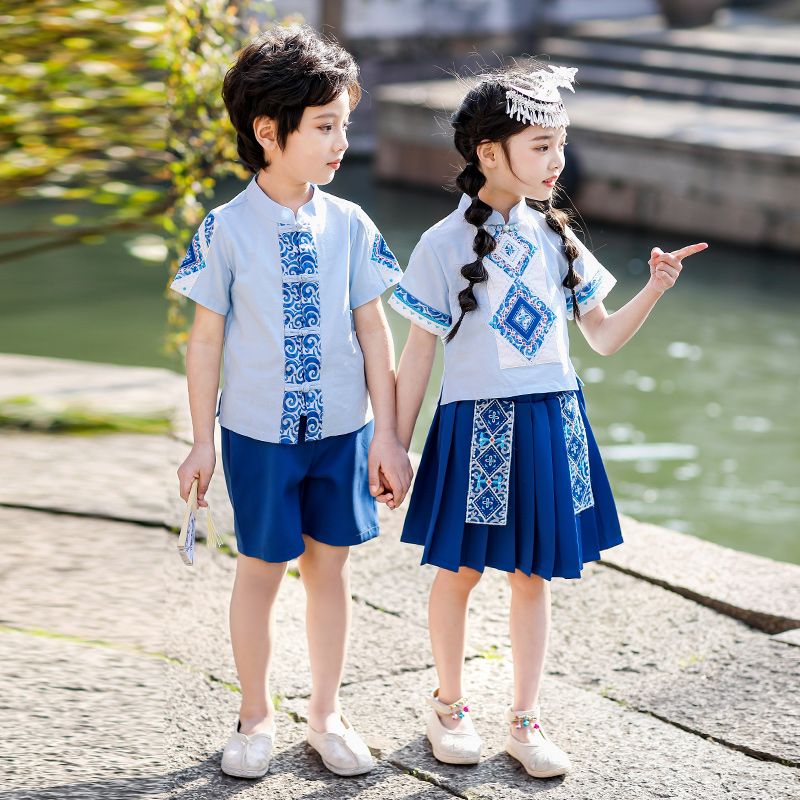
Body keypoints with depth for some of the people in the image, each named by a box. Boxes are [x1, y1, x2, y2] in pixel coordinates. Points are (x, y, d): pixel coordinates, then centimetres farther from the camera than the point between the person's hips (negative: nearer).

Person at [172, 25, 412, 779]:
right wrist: (202, 442, -2)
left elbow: (373, 330, 1)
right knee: (261, 569, 7)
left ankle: (325, 714, 25)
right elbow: (207, 337, -3)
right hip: (259, 432, -2)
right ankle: (255, 717, 25)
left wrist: (387, 435, 0)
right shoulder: (226, 230, -8)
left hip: (341, 430, 2)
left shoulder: (350, 226, -2)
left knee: (329, 564, 10)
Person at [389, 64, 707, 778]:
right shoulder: (445, 245, -8)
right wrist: (395, 448, -3)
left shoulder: (556, 238, 4)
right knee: (461, 571, 8)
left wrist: (655, 290, -6)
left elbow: (604, 337, 9)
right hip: (476, 425, -3)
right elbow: (418, 356, -4)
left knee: (533, 574, 10)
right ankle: (449, 705, 29)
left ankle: (526, 720, 22)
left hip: (551, 424, 4)